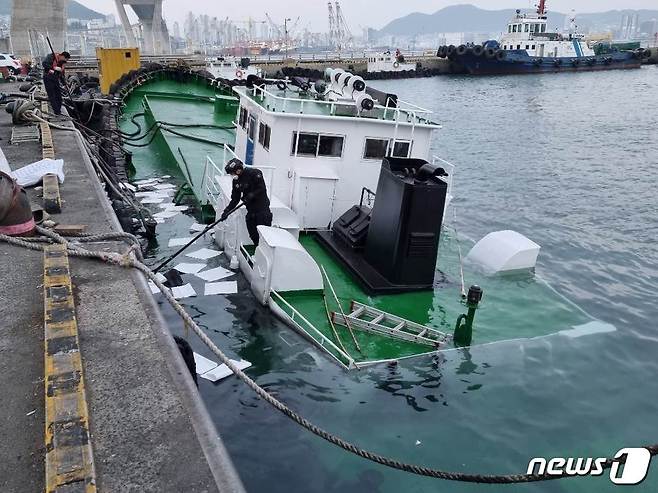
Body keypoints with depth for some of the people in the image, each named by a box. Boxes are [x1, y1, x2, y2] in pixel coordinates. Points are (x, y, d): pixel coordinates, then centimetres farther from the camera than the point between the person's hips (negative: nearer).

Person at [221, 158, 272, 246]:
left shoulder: (254, 173, -14)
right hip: (251, 210, 7)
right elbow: (235, 198, 10)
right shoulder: (236, 180, 7)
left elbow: (262, 189, -15)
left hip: (262, 207, -7)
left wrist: (251, 195, -25)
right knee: (253, 235, 7)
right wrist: (227, 210, 1)